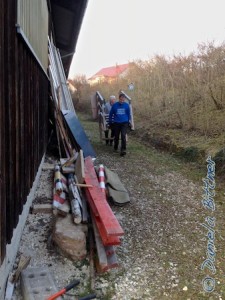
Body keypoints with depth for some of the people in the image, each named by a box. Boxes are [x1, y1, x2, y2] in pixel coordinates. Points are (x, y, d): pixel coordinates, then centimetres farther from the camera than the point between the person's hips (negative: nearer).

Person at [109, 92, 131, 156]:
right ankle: (115, 148, 35)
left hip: (124, 123, -1)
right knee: (116, 136, 13)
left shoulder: (126, 105, -2)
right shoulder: (115, 105, -4)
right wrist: (110, 122, 8)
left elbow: (128, 114, 10)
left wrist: (128, 122, 12)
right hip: (116, 123, 1)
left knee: (123, 136, -13)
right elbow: (111, 114, 6)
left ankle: (123, 150, -11)